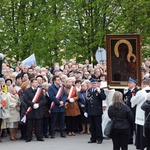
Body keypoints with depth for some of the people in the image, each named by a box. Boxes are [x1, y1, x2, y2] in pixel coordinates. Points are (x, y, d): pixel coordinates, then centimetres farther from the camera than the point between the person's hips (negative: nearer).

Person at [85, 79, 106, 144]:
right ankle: (93, 138, 16)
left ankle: (99, 138, 5)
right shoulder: (89, 91, 12)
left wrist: (99, 92, -26)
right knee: (92, 126, 9)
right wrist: (86, 111, 13)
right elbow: (87, 101, 15)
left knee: (98, 125, -2)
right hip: (90, 111, 5)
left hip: (97, 111, -5)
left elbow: (104, 98, -17)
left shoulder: (100, 90, -1)